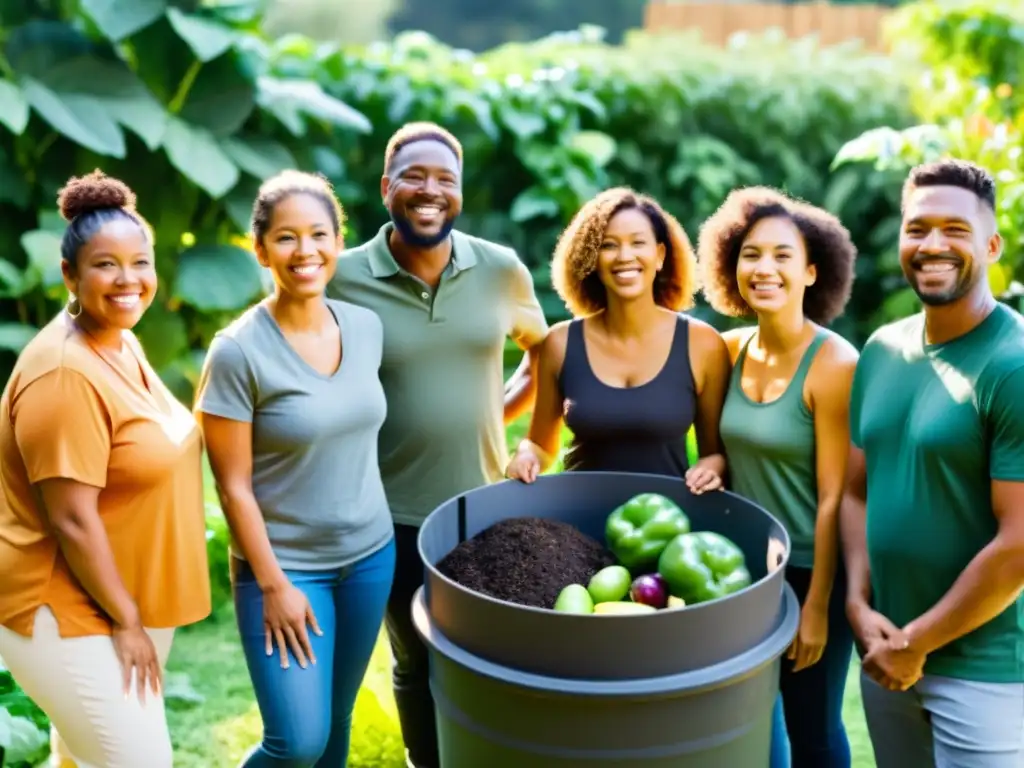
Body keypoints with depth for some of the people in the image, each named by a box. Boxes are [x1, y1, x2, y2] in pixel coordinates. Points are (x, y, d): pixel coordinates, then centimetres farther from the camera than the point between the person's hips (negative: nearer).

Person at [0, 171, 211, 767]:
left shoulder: (121, 341, 4)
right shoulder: (66, 374, -25)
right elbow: (72, 520, -24)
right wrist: (125, 620, -16)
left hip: (125, 598, 9)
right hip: (69, 611, -9)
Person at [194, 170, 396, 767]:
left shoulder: (367, 326, 0)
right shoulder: (239, 351, -16)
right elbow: (234, 486, -13)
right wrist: (274, 585, -13)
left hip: (371, 554, 5)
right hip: (284, 564, -5)